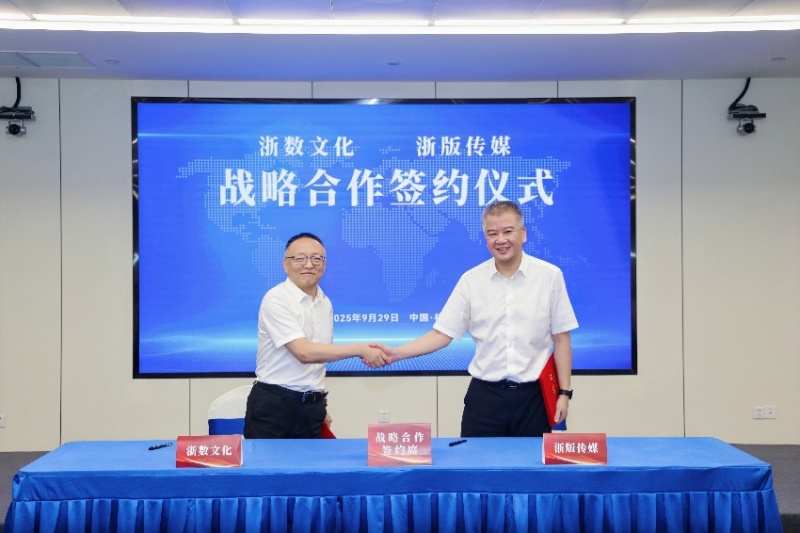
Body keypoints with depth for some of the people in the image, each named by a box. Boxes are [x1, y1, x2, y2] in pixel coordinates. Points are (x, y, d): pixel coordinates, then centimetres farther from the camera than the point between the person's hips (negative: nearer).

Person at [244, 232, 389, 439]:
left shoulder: (325, 303, 9)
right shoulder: (276, 299, -13)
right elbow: (304, 353, -22)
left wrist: (319, 405, 14)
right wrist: (360, 350, -22)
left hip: (312, 406, 6)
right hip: (273, 406, -6)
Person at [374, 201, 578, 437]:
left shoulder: (550, 276, -2)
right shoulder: (471, 280, 0)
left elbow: (561, 339, 2)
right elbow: (442, 334, 0)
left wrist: (564, 392, -1)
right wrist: (394, 353, -12)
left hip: (532, 395, 0)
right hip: (484, 395, 1)